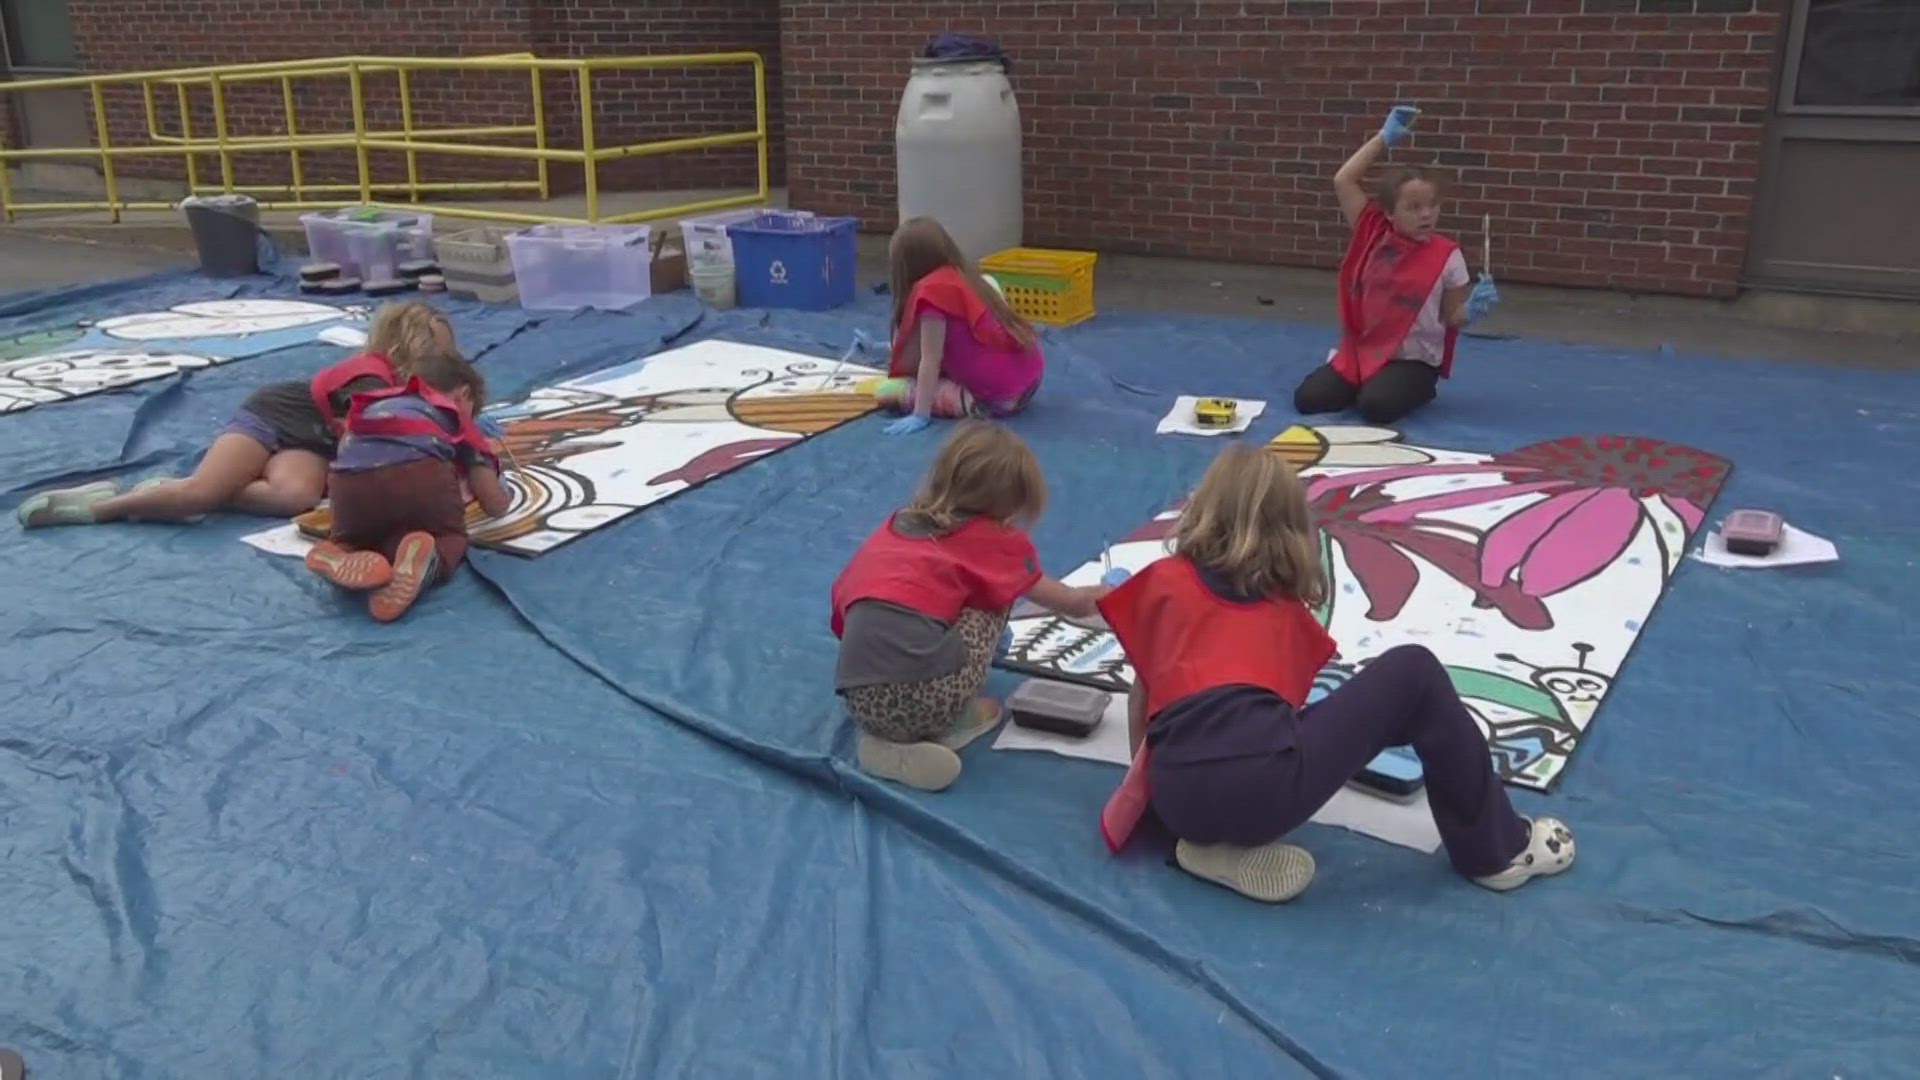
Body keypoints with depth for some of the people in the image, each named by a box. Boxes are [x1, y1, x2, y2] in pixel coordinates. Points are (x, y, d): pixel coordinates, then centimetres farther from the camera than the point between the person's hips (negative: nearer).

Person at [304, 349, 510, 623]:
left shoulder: (375, 407, 41)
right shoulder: (455, 417, 33)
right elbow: (495, 506, 29)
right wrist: (502, 495, 54)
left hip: (351, 479, 3)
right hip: (419, 474, -3)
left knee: (349, 540, 29)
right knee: (450, 540, 22)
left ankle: (346, 559, -7)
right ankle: (423, 562, -13)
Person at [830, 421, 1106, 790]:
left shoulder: (897, 524, 24)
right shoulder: (991, 538, 14)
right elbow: (1069, 602, 30)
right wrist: (1087, 599, 55)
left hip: (861, 700, 5)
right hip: (928, 694, -4)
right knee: (991, 600, 19)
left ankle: (889, 744, 16)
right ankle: (951, 726, 17)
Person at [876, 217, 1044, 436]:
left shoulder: (932, 290, -13)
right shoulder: (965, 278, 13)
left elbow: (930, 360, -15)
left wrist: (920, 416, -13)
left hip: (995, 398, -9)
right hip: (1029, 381, 9)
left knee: (888, 391, -3)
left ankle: (975, 405, -8)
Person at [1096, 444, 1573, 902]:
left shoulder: (1161, 580, 24)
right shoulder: (1286, 606, 26)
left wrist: (1142, 775, 45)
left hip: (1178, 801, 2)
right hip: (1265, 782, -2)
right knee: (1413, 673, 14)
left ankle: (1218, 847, 9)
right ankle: (1496, 849, 21)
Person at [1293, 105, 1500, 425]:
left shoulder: (1448, 257, -8)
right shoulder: (1374, 236, -3)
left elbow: (1451, 318, 0)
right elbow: (1343, 181, -6)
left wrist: (1471, 310, -23)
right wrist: (1384, 139, -5)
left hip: (1414, 359, -2)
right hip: (1362, 350, 3)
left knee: (1376, 407, -30)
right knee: (1307, 398, -15)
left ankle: (1417, 389, 6)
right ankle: (1364, 382, 15)